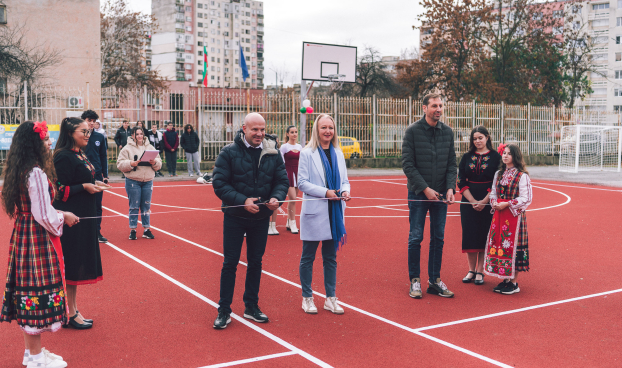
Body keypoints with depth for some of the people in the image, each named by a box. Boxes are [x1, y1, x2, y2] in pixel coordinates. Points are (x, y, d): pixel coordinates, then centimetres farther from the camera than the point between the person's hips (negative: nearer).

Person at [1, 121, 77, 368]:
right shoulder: (36, 173, -20)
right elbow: (44, 215, -21)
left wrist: (57, 214, 15)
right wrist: (64, 217, -3)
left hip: (22, 235, 10)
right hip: (38, 239, -10)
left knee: (27, 290, 15)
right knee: (40, 292, 0)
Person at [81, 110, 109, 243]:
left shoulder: (100, 137, 5)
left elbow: (103, 157, 10)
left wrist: (105, 175, 6)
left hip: (97, 176, 3)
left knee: (97, 206, 7)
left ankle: (97, 232, 17)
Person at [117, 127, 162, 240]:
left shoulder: (150, 148, 9)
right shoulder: (127, 149, -1)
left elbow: (159, 164, 9)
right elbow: (120, 164, -6)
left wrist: (154, 162, -12)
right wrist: (130, 164, -21)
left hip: (148, 181, 3)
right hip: (133, 181, -3)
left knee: (146, 206, 8)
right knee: (134, 206, 1)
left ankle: (146, 229, 17)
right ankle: (132, 230, 11)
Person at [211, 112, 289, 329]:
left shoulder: (273, 153, -1)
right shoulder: (229, 153, -10)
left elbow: (282, 181, 2)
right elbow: (219, 184, -13)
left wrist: (276, 198, -19)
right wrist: (242, 201, -23)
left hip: (261, 218, 3)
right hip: (234, 217, -3)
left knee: (255, 262, 13)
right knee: (230, 263, 3)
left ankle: (251, 307, 27)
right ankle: (224, 311, 14)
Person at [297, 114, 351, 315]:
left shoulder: (338, 154, 10)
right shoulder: (307, 153, -5)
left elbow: (344, 180, 14)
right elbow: (302, 183, -10)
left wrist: (345, 191, -8)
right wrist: (325, 192, -19)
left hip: (334, 212, 5)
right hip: (314, 212, -5)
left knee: (331, 257, 11)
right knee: (308, 257, 5)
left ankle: (330, 299, 20)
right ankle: (307, 298, 18)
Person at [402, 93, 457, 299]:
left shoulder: (447, 132, 6)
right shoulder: (413, 131, -6)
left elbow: (452, 164, 8)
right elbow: (408, 164, -9)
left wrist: (450, 188, -7)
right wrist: (425, 188, -13)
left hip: (441, 194, 4)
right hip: (418, 193, -4)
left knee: (438, 239, 8)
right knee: (416, 238, 0)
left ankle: (435, 280, 17)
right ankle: (415, 280, 12)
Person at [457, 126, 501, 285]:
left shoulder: (495, 157, 0)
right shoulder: (466, 157, 7)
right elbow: (461, 181, 2)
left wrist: (484, 201, -13)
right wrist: (473, 201, -9)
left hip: (488, 202, -2)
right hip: (468, 202, 2)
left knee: (484, 235, 0)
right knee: (469, 235, 3)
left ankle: (480, 272, 9)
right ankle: (471, 270, 14)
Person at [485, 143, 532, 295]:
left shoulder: (522, 176, -8)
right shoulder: (498, 174, 12)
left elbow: (526, 198, -11)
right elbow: (493, 193, 17)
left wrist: (507, 204, -17)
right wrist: (494, 203, -3)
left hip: (514, 215, -6)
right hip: (498, 214, 6)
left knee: (512, 246, -3)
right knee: (498, 244, 7)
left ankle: (514, 282, 7)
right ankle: (505, 279, 18)